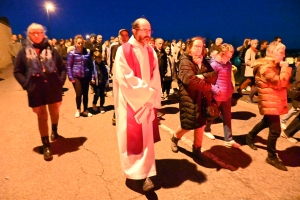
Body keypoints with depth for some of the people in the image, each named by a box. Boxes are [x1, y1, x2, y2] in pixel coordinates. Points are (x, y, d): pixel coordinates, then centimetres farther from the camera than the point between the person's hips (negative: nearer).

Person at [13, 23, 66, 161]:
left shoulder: (51, 50, 5)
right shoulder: (24, 52, 3)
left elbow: (62, 68, 7)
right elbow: (17, 72, 5)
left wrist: (61, 81, -5)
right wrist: (26, 84, -7)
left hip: (53, 88, 1)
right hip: (36, 91, -1)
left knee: (54, 112, 18)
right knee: (42, 116, 6)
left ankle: (54, 130, 51)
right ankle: (46, 146, 18)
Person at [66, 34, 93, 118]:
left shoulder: (87, 53, 4)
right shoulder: (72, 53, -3)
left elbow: (90, 65, 9)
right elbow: (69, 66, -3)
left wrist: (91, 76, 6)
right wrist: (70, 77, -8)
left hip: (86, 77, 3)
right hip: (76, 77, -2)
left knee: (85, 94, 9)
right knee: (79, 93, -2)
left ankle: (85, 110, 26)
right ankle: (78, 110, 23)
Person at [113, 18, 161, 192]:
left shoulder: (151, 52, 7)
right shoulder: (123, 51, -10)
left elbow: (156, 78, 4)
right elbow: (126, 79, -17)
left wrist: (153, 97, -9)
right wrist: (148, 92, -14)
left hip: (148, 101, 5)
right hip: (130, 101, -5)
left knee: (146, 137, 9)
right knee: (132, 137, 4)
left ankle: (145, 173, 23)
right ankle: (137, 172, 22)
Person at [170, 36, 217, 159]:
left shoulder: (203, 61, 14)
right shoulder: (185, 60, -8)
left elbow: (214, 75, 1)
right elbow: (190, 79, -22)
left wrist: (202, 76, -18)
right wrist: (208, 86, -14)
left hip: (202, 97, 6)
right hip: (189, 97, -6)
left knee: (201, 124, 10)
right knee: (189, 125, -2)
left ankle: (197, 148, 29)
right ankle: (175, 138, 29)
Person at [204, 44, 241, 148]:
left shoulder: (228, 64, 8)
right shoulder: (214, 64, -16)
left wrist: (231, 88, 11)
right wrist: (215, 89, -23)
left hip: (227, 95, 7)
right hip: (217, 95, -7)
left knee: (227, 117, 10)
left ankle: (229, 140, 18)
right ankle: (206, 130, 39)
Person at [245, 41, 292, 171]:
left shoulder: (274, 65, 14)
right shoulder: (266, 66, -19)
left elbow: (285, 83, 16)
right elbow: (279, 83, -23)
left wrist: (284, 69, 1)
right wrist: (285, 68, -12)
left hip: (274, 100, 10)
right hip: (270, 102, -10)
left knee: (267, 122, 24)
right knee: (275, 130, -7)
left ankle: (250, 136, 43)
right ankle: (272, 157, 5)